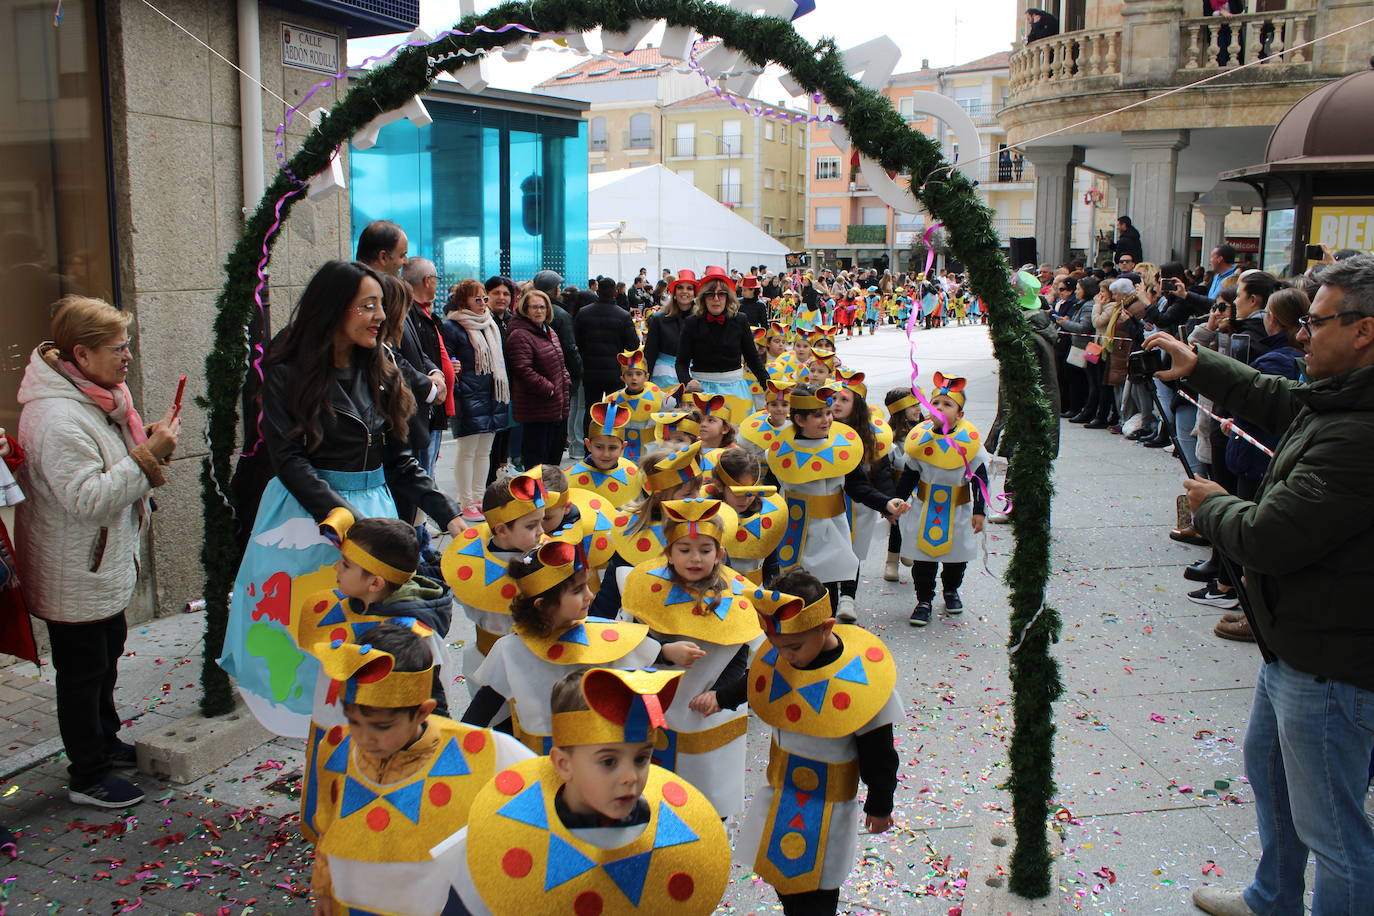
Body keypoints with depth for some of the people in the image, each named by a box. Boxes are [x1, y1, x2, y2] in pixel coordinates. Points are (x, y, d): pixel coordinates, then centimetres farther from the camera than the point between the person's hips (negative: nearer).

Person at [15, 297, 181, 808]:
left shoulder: (95, 398, 5)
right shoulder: (57, 417, -28)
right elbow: (89, 498, -32)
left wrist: (150, 442, 0)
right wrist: (149, 455, -30)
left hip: (105, 565, 10)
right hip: (75, 577, -10)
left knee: (107, 654, 24)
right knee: (82, 670, 4)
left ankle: (105, 744, 43)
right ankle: (88, 777, 19)